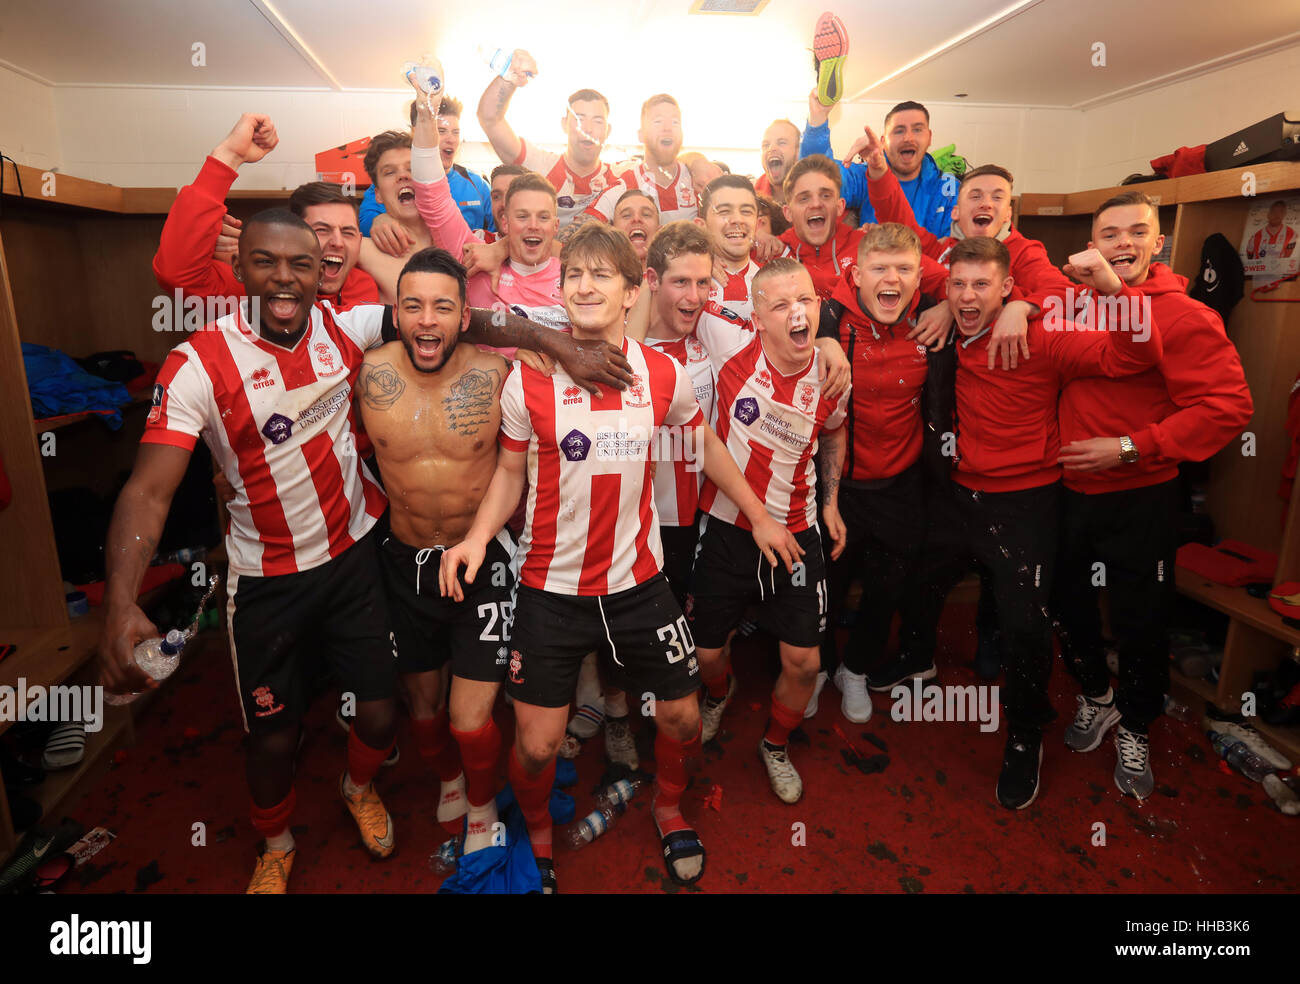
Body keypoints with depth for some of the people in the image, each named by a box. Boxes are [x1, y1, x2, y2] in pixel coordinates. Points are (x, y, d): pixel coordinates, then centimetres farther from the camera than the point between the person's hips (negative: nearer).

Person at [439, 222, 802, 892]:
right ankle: (537, 836, 39)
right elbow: (511, 471, 2)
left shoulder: (663, 374, -4)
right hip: (551, 586, -1)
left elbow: (705, 443, 12)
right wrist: (478, 536, -15)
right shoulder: (529, 379, -9)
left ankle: (668, 807, 47)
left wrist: (759, 515, 14)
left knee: (681, 717, 12)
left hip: (638, 579, 2)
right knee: (536, 745, 3)